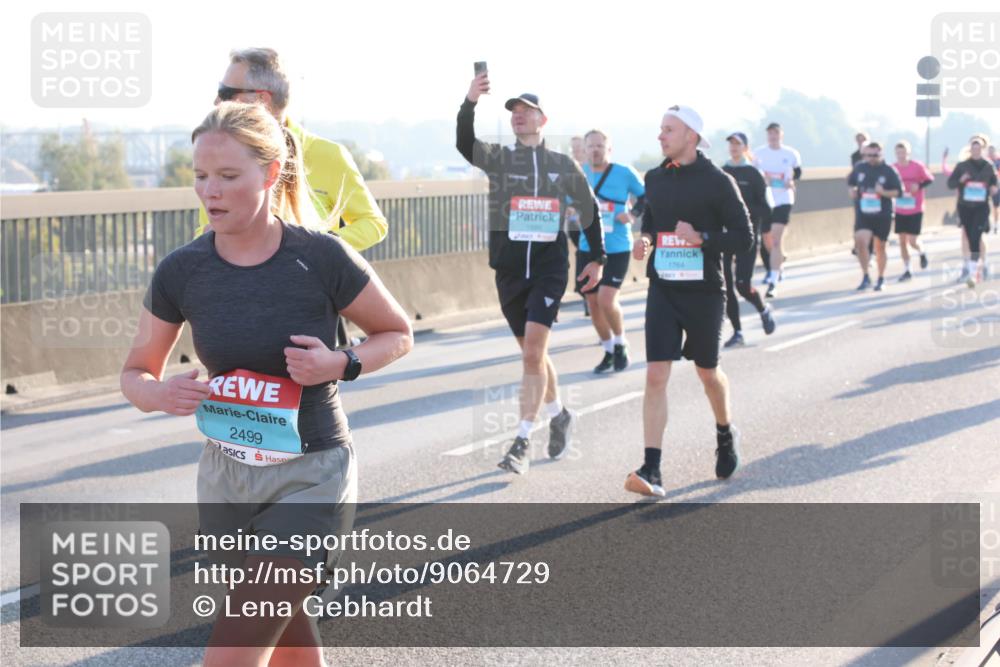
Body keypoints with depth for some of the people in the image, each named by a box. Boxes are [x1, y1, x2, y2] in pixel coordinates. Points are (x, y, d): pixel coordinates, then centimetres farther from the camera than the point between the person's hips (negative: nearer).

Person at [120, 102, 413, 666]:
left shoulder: (323, 259, -15)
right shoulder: (182, 271, -6)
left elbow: (398, 334, 1)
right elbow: (136, 373, 6)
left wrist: (341, 364, -18)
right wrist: (159, 393, -17)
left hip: (311, 475, -4)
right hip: (227, 474, 4)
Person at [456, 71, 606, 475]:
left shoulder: (565, 166, 6)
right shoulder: (498, 159, 4)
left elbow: (589, 211, 15)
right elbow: (465, 144, -17)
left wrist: (598, 259, 12)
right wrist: (470, 103, -33)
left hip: (549, 267, -2)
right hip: (509, 269, 2)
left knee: (533, 352, -15)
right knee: (531, 352, 14)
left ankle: (522, 442, -15)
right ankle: (558, 415, 38)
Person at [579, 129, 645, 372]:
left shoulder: (624, 173, -5)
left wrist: (633, 213, -9)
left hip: (617, 249, -4)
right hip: (588, 248, 5)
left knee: (606, 299, -17)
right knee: (593, 302, 7)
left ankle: (621, 345, 8)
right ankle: (609, 352, 25)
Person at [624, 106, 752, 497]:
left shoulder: (717, 182, -7)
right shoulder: (654, 179, 7)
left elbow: (744, 238, -7)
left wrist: (701, 238, -21)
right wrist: (644, 241, 2)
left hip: (704, 292, -3)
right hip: (662, 290, 3)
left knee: (707, 373, 14)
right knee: (656, 375, -10)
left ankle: (726, 435, 45)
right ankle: (651, 471, -14)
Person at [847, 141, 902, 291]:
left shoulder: (889, 171, -5)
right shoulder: (859, 168, 2)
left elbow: (898, 191, -4)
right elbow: (850, 183, 17)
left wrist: (884, 192, -21)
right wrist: (851, 191, -5)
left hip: (883, 215, -1)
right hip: (863, 214, 1)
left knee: (880, 247, 9)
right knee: (860, 241, -19)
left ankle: (881, 279, 28)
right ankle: (865, 277, -5)